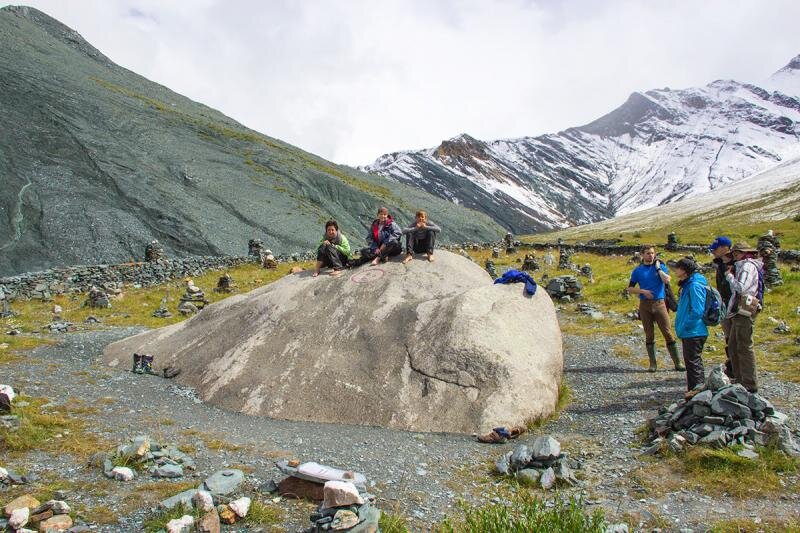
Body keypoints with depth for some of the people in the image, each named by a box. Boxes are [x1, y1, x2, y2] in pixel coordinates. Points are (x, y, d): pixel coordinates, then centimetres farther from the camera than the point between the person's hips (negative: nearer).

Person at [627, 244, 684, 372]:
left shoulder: (660, 266, 6)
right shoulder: (637, 270, 7)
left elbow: (667, 280, -12)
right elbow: (630, 288, 8)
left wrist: (658, 267, -8)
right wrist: (643, 291, -7)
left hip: (659, 303, -1)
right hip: (645, 304, 1)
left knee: (668, 333, -3)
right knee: (649, 335, 5)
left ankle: (677, 363, 2)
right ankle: (653, 363, 12)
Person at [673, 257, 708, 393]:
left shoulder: (695, 285, -18)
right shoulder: (687, 285, 14)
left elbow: (697, 311, -24)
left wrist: (684, 327, -17)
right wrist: (681, 328, 16)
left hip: (694, 332, -10)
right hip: (688, 332, 10)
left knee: (693, 362, -4)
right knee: (690, 362, 17)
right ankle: (693, 391, 27)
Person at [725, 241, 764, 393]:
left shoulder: (748, 265, -8)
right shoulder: (743, 266, 22)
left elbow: (741, 287, -21)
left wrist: (729, 275, -7)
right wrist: (731, 275, 8)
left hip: (745, 312, -10)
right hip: (739, 312, 10)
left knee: (744, 347, -8)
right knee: (733, 347, 15)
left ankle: (750, 384, -4)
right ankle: (740, 380, 22)